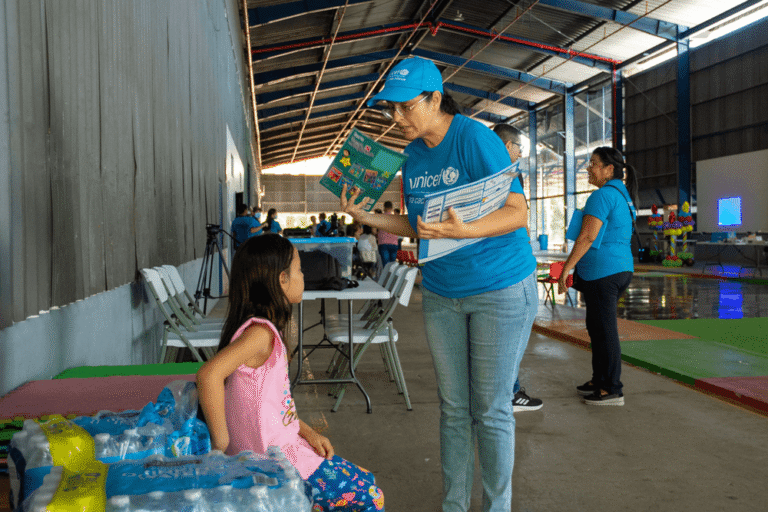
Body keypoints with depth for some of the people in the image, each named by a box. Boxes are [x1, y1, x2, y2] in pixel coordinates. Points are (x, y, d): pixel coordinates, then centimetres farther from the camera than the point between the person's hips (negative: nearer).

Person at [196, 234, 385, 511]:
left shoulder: (264, 329, 8)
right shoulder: (260, 332, -22)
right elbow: (209, 374, -37)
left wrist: (307, 431, 6)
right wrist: (221, 446, -28)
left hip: (286, 444, 9)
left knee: (365, 484, 18)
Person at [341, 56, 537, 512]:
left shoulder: (475, 139, -16)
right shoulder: (413, 154, 5)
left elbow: (517, 213, -21)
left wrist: (461, 231, -35)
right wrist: (367, 217, 0)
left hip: (500, 289, -6)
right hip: (441, 294, 6)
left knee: (491, 409, 2)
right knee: (453, 407, 12)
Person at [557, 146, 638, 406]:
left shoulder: (603, 195, -14)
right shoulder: (624, 196, 16)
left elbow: (587, 236, -21)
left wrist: (566, 268, -18)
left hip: (601, 272, -10)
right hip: (622, 268, 10)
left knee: (605, 331, -2)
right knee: (597, 327, 19)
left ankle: (612, 390, 6)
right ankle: (599, 380, 28)